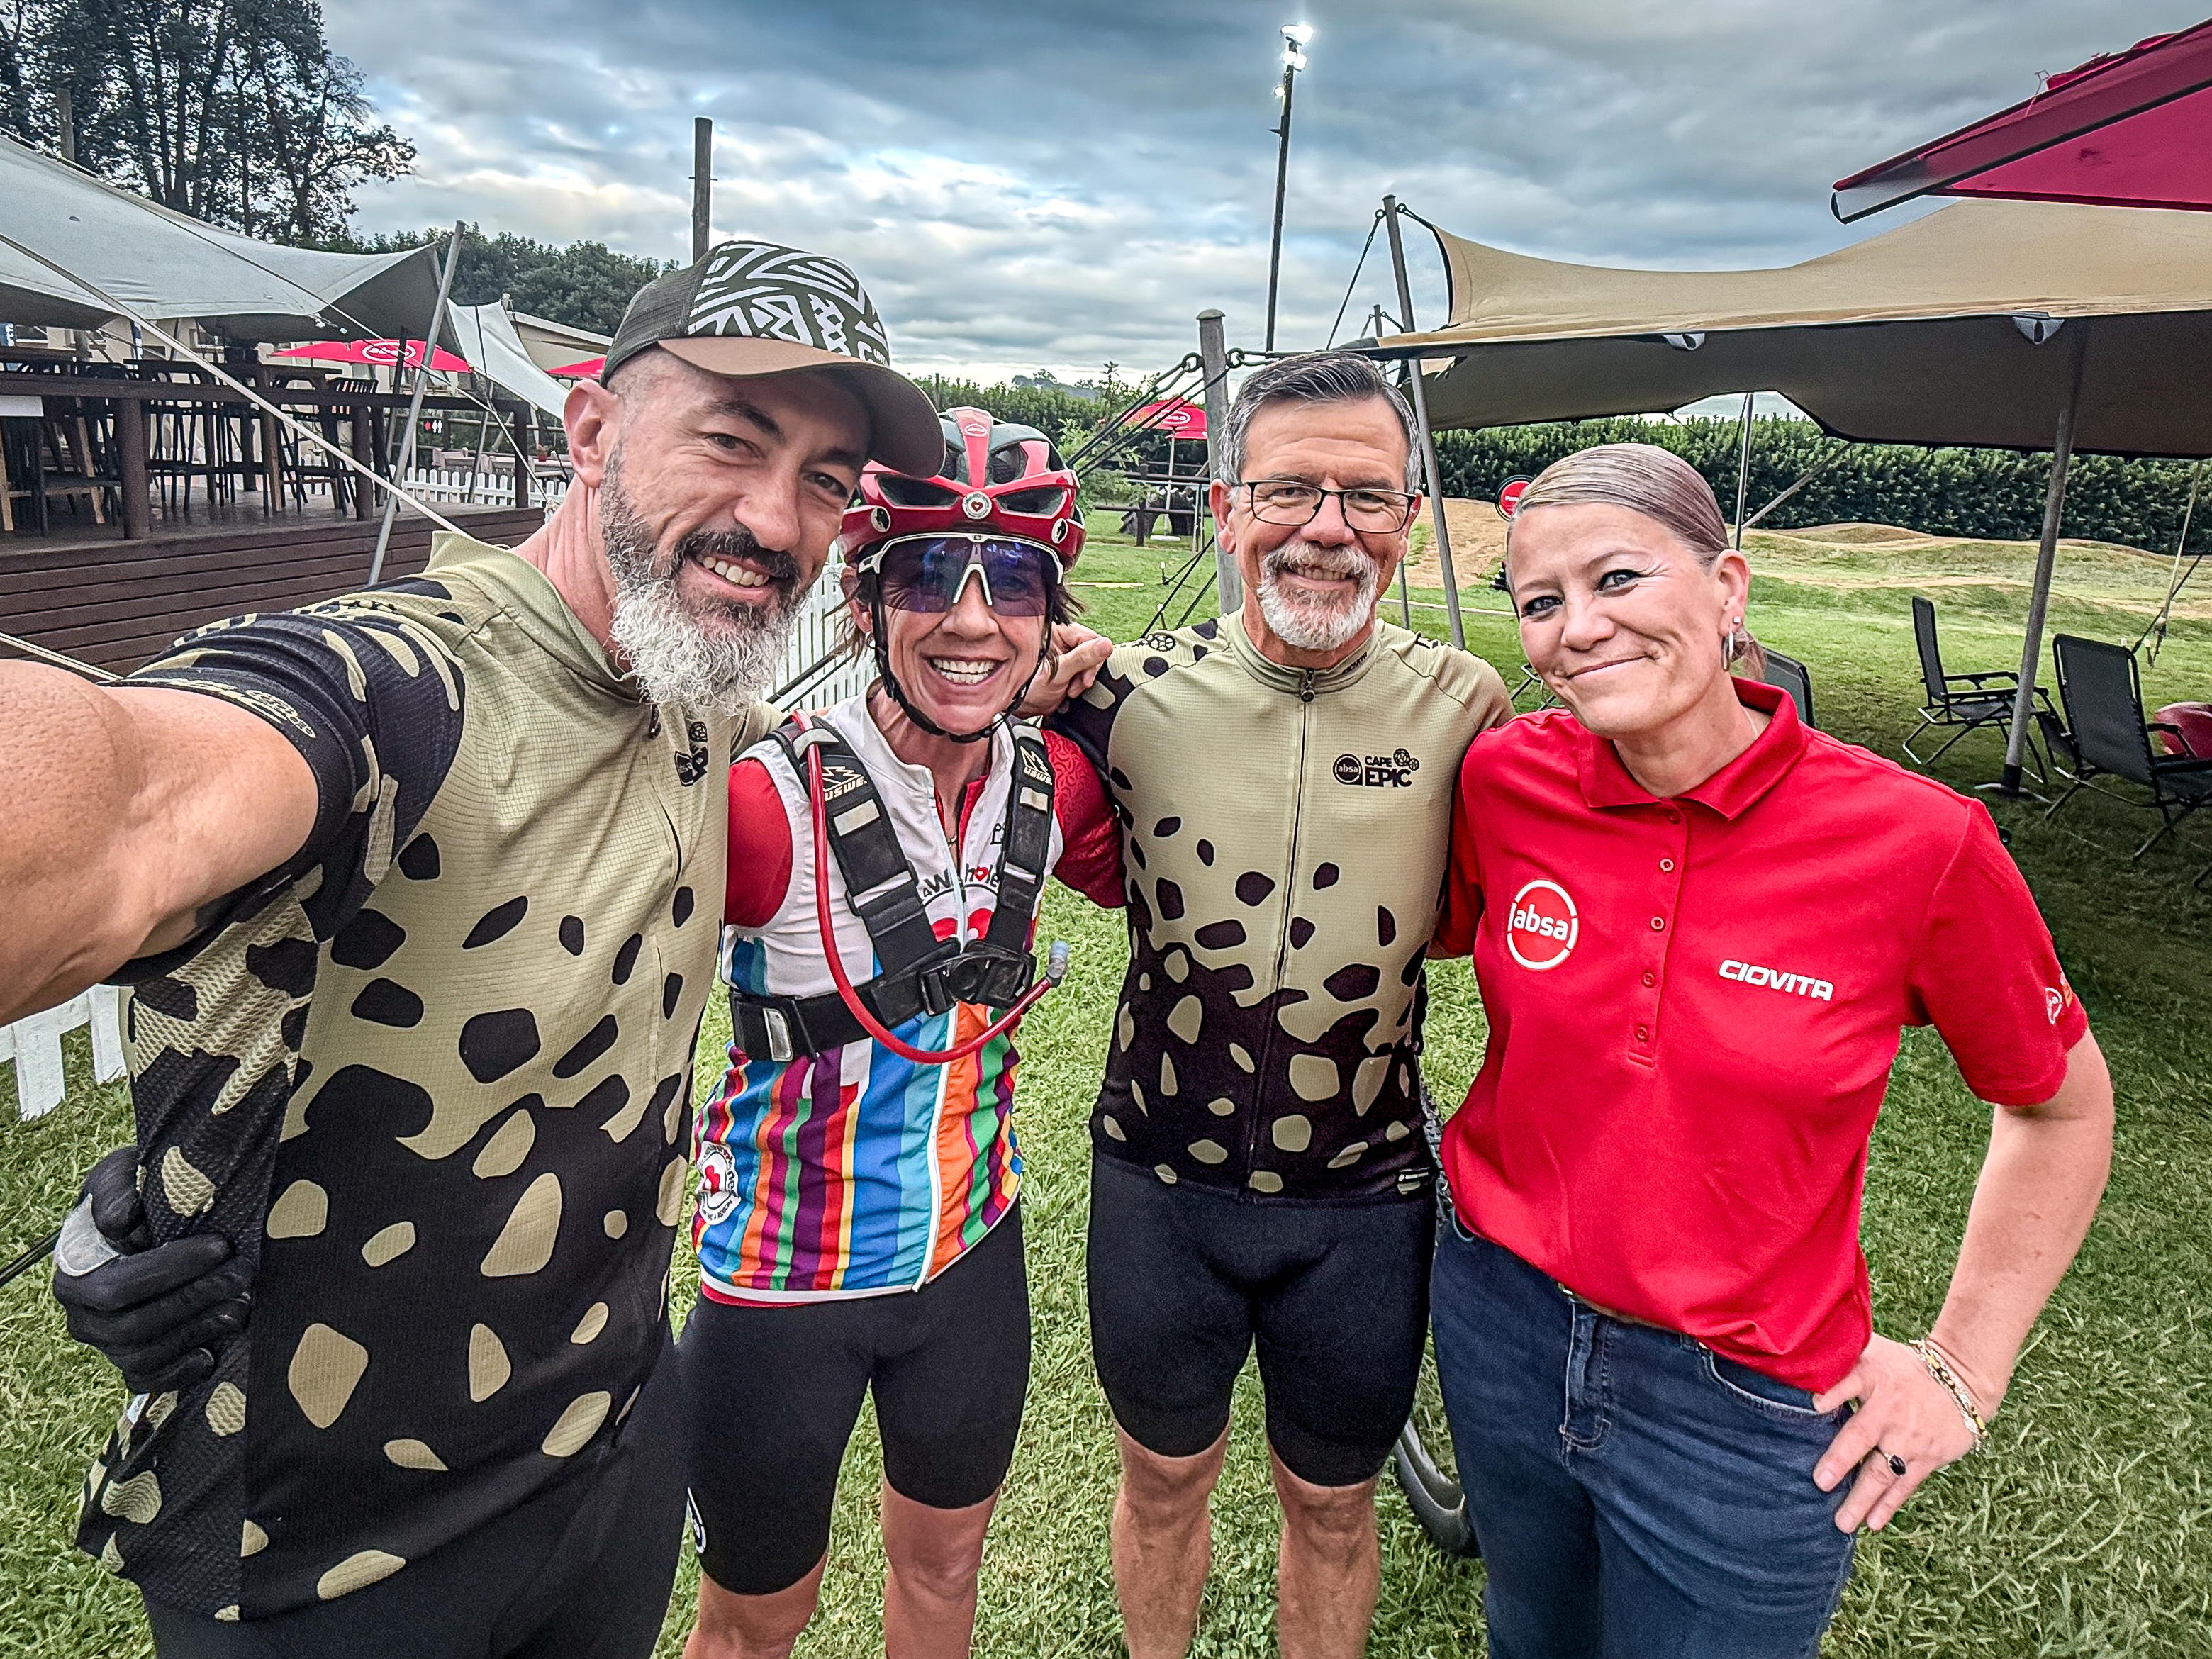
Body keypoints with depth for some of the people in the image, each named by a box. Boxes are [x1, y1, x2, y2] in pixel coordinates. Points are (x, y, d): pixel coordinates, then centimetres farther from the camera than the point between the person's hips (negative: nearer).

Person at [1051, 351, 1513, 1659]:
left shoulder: (1463, 706, -10)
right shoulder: (1132, 693, -12)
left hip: (1369, 1201, 0)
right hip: (1160, 1178, 1)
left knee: (1333, 1502, 22)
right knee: (1165, 1474, 24)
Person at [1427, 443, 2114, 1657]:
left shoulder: (1916, 841, -19)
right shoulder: (1504, 779, -13)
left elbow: (2062, 1106, -3)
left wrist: (1965, 1363, -2)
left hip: (1745, 1408, -2)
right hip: (1499, 1321, 3)